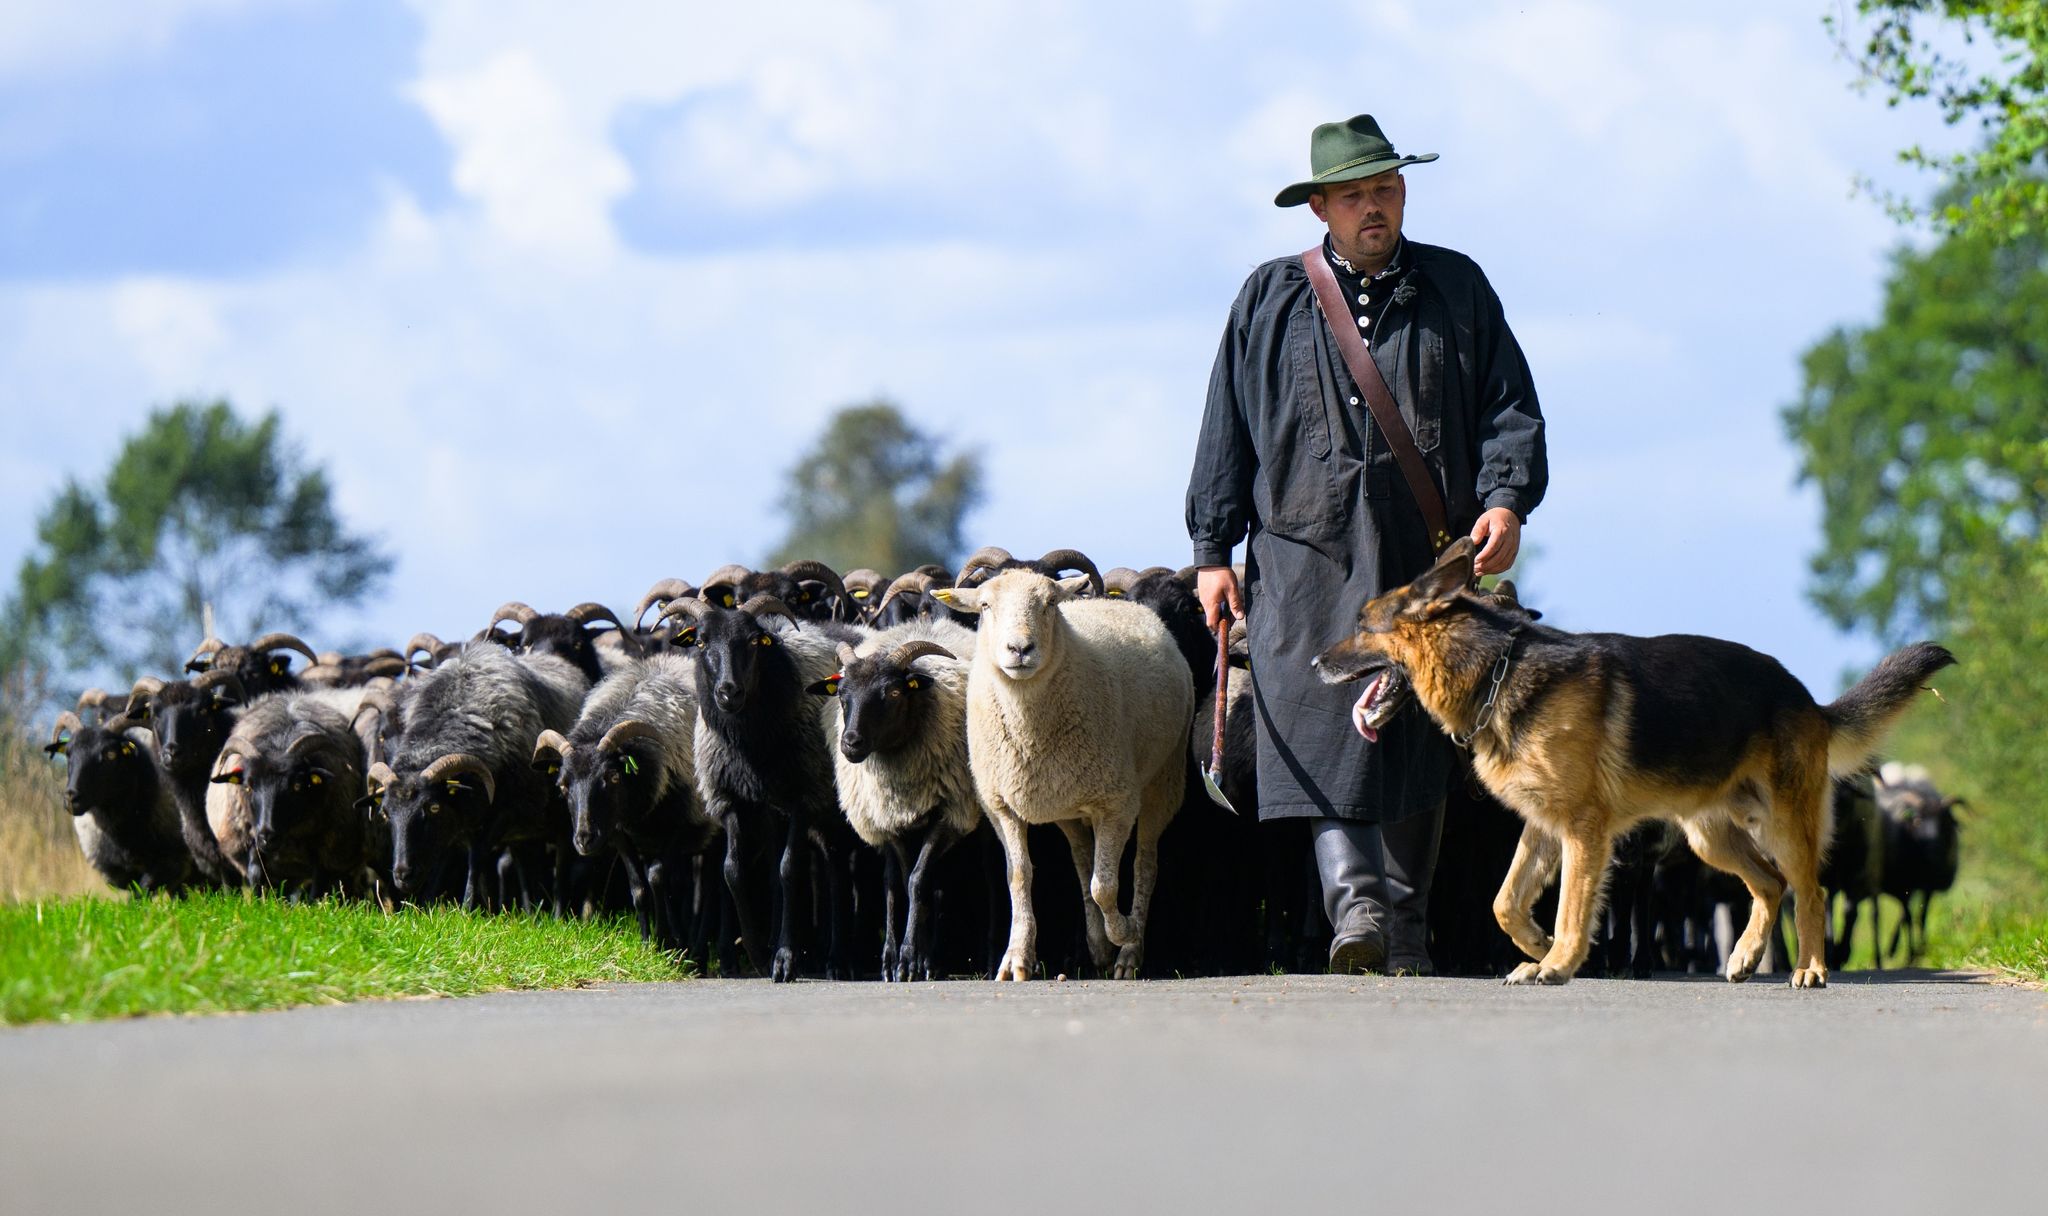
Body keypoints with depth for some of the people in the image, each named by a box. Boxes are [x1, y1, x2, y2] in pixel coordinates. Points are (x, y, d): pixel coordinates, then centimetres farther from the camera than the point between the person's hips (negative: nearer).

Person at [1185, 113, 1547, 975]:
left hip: (1430, 551, 1)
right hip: (1308, 552, -1)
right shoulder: (1271, 300, 11)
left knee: (1417, 737, 3)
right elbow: (1226, 431, 12)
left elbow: (1509, 407, 10)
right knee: (1327, 723, -17)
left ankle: (1406, 925, 11)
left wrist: (1505, 498, -8)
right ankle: (1355, 903, -27)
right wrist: (1213, 550, 6)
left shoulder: (1458, 291, 12)